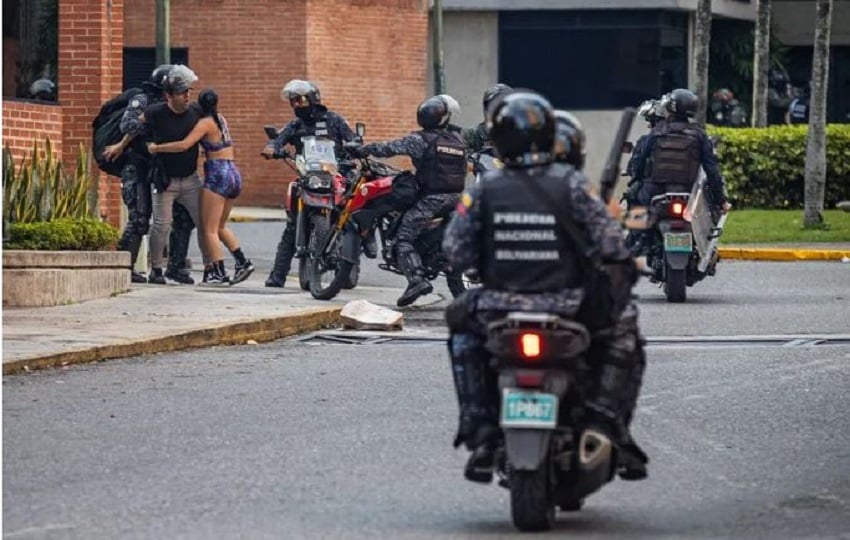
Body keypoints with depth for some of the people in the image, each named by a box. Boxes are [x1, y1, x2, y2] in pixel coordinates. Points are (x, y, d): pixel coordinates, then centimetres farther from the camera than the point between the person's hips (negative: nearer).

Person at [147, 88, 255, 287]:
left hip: (217, 175, -8)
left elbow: (185, 145, -21)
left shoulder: (205, 123, -8)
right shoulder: (221, 119, 15)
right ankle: (242, 262, 9)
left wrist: (157, 148, -12)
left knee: (210, 229, -4)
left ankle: (218, 272, -10)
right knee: (220, 226, 20)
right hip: (234, 175, 8)